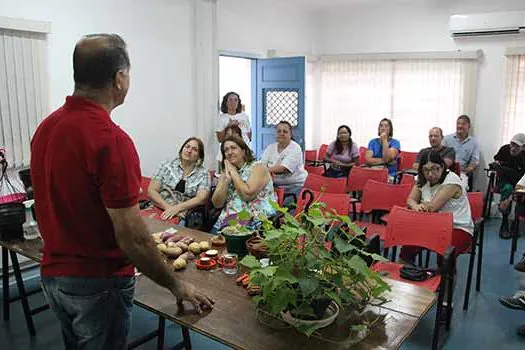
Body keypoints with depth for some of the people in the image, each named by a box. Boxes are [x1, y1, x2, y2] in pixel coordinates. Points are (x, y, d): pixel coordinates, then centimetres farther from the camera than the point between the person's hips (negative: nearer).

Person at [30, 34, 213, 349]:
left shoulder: (46, 127, -1)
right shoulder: (110, 139, -26)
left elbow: (57, 206, 10)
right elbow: (130, 235, -25)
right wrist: (176, 285, -13)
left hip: (53, 274, 7)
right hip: (98, 283, -7)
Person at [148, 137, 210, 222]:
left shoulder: (203, 173, 5)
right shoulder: (167, 165, 6)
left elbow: (201, 199, -8)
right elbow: (151, 191, 1)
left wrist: (177, 208, -20)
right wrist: (169, 207, -14)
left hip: (183, 214, -1)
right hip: (160, 208, 1)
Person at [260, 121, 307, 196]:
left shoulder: (295, 148, -7)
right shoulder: (270, 148, 9)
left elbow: (283, 168, -18)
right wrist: (269, 171, -24)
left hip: (294, 186, -5)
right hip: (275, 185, 5)